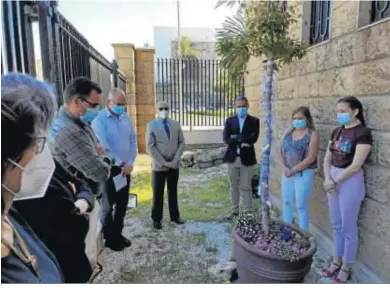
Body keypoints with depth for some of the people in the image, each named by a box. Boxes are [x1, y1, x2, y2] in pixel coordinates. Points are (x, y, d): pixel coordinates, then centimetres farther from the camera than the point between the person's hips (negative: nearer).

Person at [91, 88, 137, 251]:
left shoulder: (126, 118, 6)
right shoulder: (99, 119, -11)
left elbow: (133, 140, 6)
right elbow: (102, 146, -17)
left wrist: (130, 162, -6)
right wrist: (120, 163, -14)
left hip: (125, 168, 5)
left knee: (122, 204, 14)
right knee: (108, 206, 9)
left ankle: (118, 234, 30)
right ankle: (110, 239, 24)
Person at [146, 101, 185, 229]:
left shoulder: (176, 124, 6)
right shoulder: (151, 125, -4)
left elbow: (182, 143, 4)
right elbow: (150, 147, -10)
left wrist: (176, 160, -10)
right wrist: (164, 162, -15)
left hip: (174, 165, 3)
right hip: (159, 166, -3)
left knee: (173, 192, 15)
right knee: (158, 194, 7)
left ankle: (175, 216, 28)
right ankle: (156, 219, 22)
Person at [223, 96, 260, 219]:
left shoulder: (254, 121, 0)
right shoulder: (230, 120, 5)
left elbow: (253, 138, -15)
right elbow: (226, 139, -8)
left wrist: (236, 137, -13)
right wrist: (242, 141, -15)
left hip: (246, 158, -2)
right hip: (232, 158, 3)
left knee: (246, 187, 5)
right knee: (234, 186, 14)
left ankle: (248, 212, 17)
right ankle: (235, 210, 27)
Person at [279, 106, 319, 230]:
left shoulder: (312, 135, -9)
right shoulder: (288, 133, 7)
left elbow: (311, 158, -16)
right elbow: (281, 151, 7)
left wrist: (293, 170, -15)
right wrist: (285, 167, -9)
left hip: (303, 174, -5)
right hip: (286, 173, 5)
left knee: (301, 205, 3)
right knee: (287, 202, 15)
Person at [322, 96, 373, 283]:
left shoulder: (363, 133, -14)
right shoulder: (337, 131, 7)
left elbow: (355, 165, -20)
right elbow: (327, 158, 7)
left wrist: (334, 181, -13)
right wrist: (327, 179, -8)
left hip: (350, 182, -7)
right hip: (333, 180, 7)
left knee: (348, 227, 8)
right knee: (336, 225, 17)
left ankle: (346, 268, 26)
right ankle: (337, 261, 34)